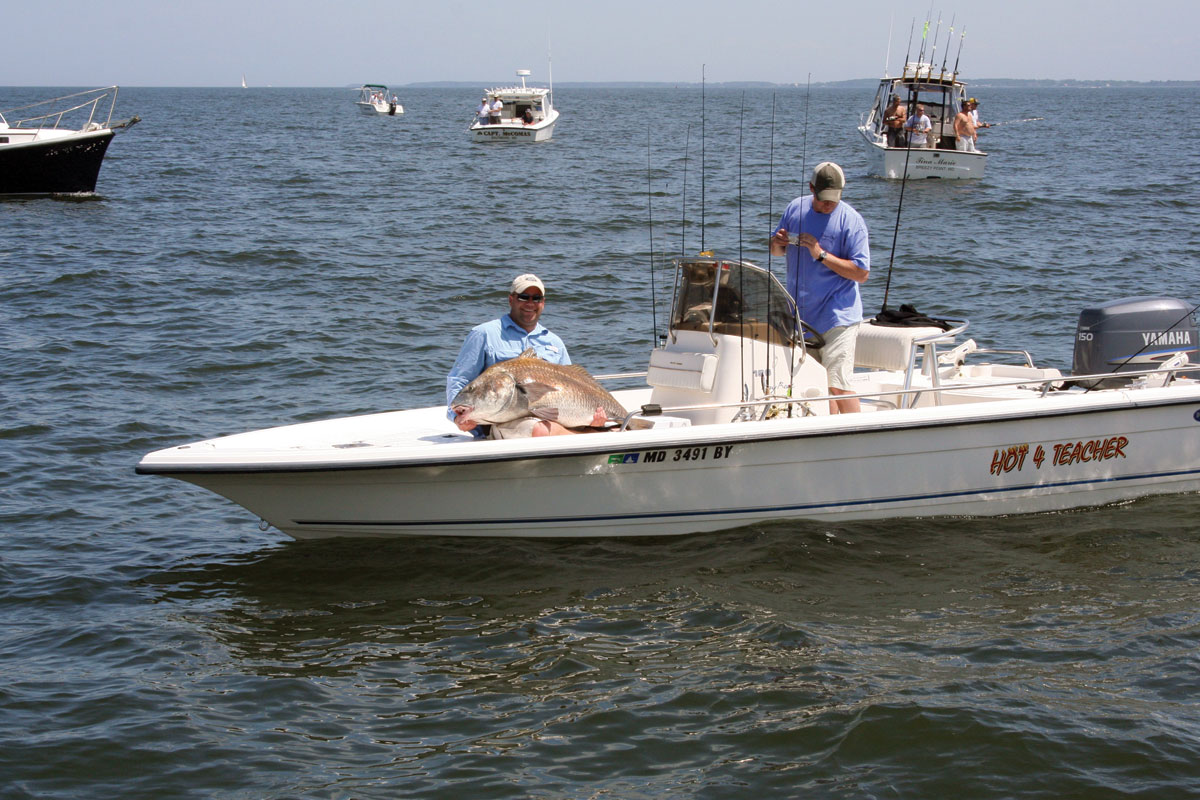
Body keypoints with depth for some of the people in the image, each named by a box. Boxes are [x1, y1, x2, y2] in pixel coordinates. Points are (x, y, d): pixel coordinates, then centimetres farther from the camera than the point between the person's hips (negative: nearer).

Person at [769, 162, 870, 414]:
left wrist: (821, 255, -21)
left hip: (837, 316, -6)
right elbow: (775, 250, 19)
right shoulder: (795, 209, 7)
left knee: (836, 384, -13)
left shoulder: (851, 220, -10)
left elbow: (861, 273, -14)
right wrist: (777, 243, -6)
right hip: (802, 315, 6)